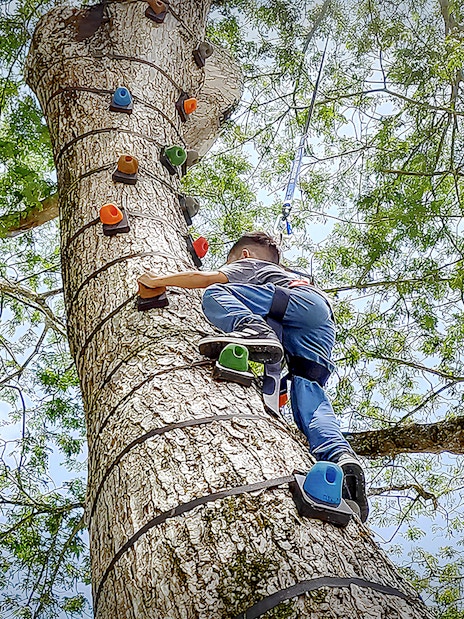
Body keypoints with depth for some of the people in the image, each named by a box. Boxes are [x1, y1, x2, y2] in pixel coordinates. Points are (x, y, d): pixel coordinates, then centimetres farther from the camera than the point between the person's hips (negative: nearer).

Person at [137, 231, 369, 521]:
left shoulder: (250, 264, 29)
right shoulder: (285, 273, 49)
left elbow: (205, 278, 13)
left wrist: (159, 280, 23)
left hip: (303, 301, -7)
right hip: (321, 332, 7)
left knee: (215, 294, -7)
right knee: (308, 393, -7)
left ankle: (252, 329, -37)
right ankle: (340, 456, -32)